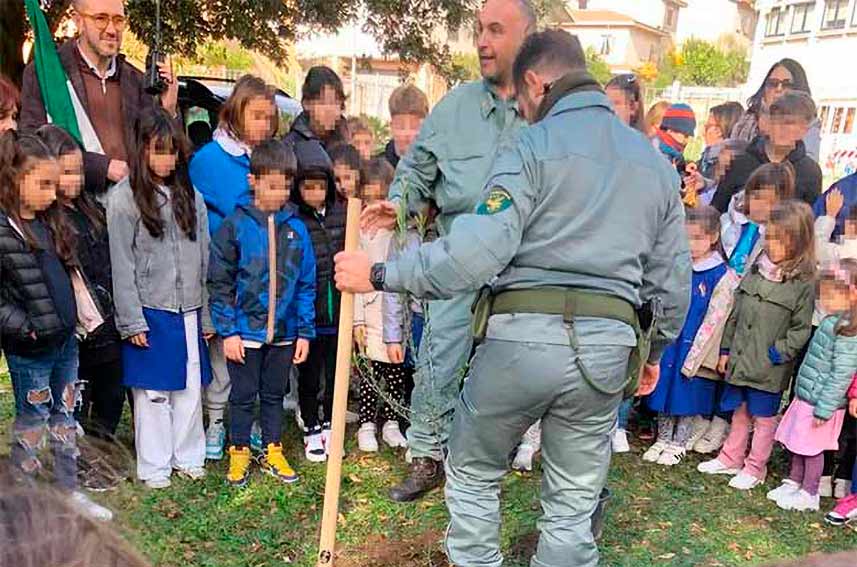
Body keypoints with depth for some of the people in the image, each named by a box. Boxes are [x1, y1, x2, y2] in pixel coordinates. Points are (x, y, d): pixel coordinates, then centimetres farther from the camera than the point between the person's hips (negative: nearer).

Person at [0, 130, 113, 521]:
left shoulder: (48, 223, 7)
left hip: (65, 341, 7)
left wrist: (74, 316, 10)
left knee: (65, 419, 17)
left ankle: (69, 491, 31)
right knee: (31, 423, 8)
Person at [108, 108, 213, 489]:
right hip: (149, 313, -4)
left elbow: (204, 258, 9)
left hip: (188, 311, 4)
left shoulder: (190, 196, 9)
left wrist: (207, 315, 8)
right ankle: (154, 467, 18)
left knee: (191, 387, 10)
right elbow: (122, 265, -7)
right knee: (153, 392, 4)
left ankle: (188, 457, 26)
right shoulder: (124, 198, -5)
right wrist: (132, 321, -10)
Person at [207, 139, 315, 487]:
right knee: (243, 396, 11)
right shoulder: (235, 226, -8)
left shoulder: (296, 228, 0)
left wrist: (305, 331, 1)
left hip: (284, 332, 3)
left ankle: (273, 454, 31)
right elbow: (220, 282, -6)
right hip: (245, 331, -3)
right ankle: (239, 455, 28)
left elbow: (306, 285, 4)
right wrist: (228, 330, -10)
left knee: (275, 395, 17)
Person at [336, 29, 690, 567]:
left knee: (473, 474, 19)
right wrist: (653, 350, 30)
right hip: (606, 347, 5)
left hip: (522, 336, -5)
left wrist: (381, 274, -10)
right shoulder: (657, 162, 15)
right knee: (573, 504, 18)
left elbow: (479, 249, -18)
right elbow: (673, 280, 16)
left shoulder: (534, 146, -4)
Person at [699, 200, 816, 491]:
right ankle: (730, 459, 34)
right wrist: (726, 349, 10)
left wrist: (777, 354, -15)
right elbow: (735, 313, 10)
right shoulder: (756, 270, 5)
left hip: (770, 369, -5)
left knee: (764, 419, 11)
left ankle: (755, 468, 26)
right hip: (740, 360, 5)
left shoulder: (804, 283, -12)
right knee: (740, 413, 19)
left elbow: (801, 329, -10)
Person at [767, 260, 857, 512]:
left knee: (811, 448, 5)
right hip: (806, 396, 9)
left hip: (820, 401, -9)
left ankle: (809, 494, 20)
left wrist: (824, 409, -19)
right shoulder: (832, 322, 7)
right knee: (797, 444, 19)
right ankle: (794, 483, 34)